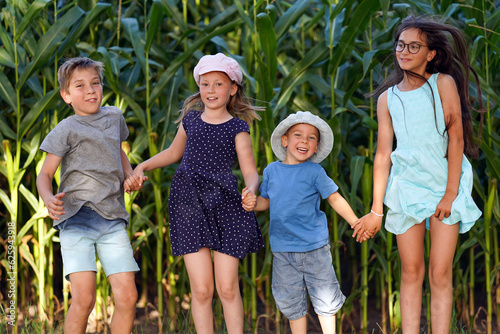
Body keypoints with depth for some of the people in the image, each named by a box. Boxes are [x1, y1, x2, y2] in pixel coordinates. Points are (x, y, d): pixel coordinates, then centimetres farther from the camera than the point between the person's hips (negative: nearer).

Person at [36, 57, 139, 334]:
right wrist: (49, 199, -24)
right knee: (84, 298, -16)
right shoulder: (66, 130, 0)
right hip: (77, 218, -5)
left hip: (112, 220, 5)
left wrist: (130, 175, 17)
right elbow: (45, 174, -2)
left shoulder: (114, 116, 16)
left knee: (127, 296, -6)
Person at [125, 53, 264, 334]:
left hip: (224, 205, -2)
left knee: (227, 287, -2)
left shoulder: (237, 128, 1)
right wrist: (141, 167, 18)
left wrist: (251, 191, -27)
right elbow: (174, 152, 29)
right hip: (189, 203, 2)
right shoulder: (191, 119, 12)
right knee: (201, 289, -3)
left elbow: (250, 171, -5)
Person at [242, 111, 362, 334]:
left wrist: (355, 222, -10)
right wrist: (253, 203, -7)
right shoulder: (271, 170, 4)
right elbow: (267, 201, 14)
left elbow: (334, 198, -3)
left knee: (325, 298, 5)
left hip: (314, 247, -3)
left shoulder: (315, 172, -6)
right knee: (290, 301, 10)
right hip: (283, 248, 3)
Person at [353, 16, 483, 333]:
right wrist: (376, 210, 7)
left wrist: (450, 194, -11)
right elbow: (383, 154, 9)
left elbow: (456, 138, -5)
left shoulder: (444, 84, -1)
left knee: (440, 274, -5)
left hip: (445, 185, -3)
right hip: (407, 185, 3)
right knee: (411, 272, 2)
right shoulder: (388, 98, 9)